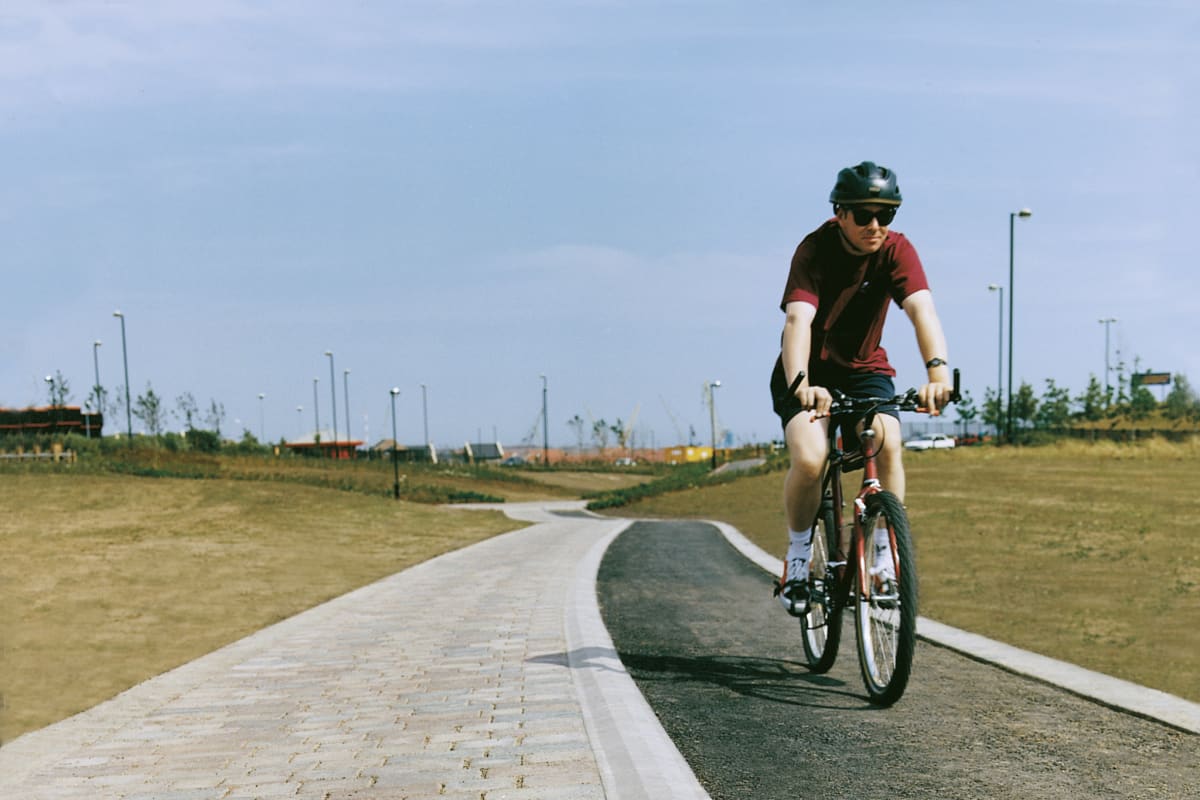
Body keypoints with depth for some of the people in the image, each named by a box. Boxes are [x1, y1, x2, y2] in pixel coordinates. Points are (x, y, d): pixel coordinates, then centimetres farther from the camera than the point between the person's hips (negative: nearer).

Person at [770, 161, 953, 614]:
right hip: (809, 371, -2)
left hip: (864, 369, 2)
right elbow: (798, 319, -36)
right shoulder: (815, 249, -22)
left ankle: (884, 555, -10)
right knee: (809, 460, -26)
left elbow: (921, 309, -32)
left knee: (888, 444, -26)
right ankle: (798, 558, -2)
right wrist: (800, 384, -54)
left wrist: (938, 370, -50)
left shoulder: (896, 250, -16)